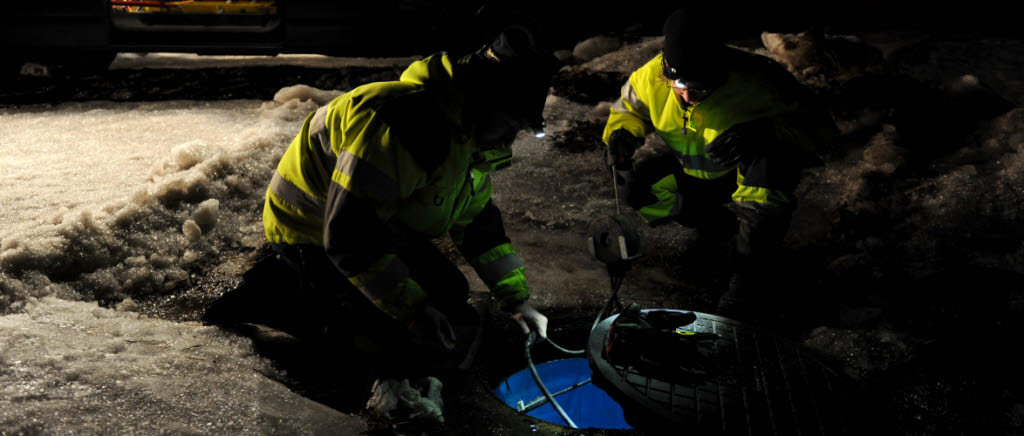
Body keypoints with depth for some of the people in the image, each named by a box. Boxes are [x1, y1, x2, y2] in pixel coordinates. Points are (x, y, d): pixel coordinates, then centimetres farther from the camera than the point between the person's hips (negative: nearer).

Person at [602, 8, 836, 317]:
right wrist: (622, 134, -20)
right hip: (694, 175, 5)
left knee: (768, 162, -40)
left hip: (751, 176, -4)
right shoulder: (651, 78, -18)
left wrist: (760, 133, -45)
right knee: (635, 184, -18)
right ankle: (719, 225, 6)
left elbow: (818, 127, -27)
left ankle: (748, 274, -22)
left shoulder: (754, 81, -31)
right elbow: (628, 109, 5)